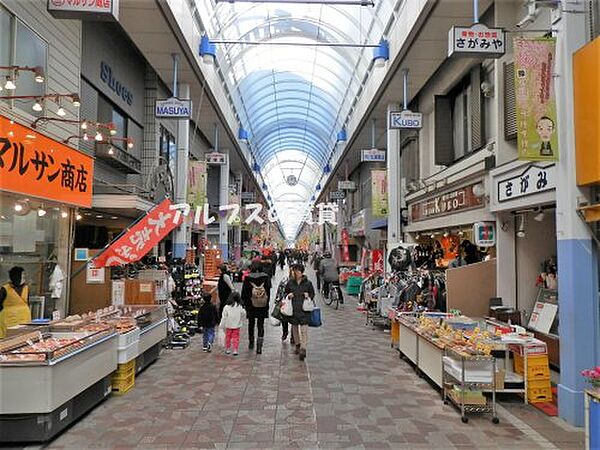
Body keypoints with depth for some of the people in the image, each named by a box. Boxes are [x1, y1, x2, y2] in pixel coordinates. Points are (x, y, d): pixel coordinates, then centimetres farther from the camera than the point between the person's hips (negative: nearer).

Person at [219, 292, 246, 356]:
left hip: (228, 325, 0)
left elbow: (224, 317, -7)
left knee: (228, 337, 15)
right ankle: (235, 350, 0)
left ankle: (227, 349, 24)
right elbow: (243, 314, -1)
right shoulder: (240, 307, -8)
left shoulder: (227, 307, -11)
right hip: (237, 326, 0)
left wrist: (222, 325, 2)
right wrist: (241, 322, 17)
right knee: (236, 338, 6)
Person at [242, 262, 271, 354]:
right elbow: (268, 292, 0)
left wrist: (244, 303, 10)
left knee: (251, 324, 18)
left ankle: (251, 343, 32)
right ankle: (259, 347, -5)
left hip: (251, 306, 0)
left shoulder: (248, 278, -8)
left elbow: (244, 292, -2)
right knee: (261, 325, 4)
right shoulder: (266, 278, -5)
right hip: (263, 306, 0)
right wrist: (267, 304, 9)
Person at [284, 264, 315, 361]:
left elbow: (312, 294, 11)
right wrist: (288, 295, -4)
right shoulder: (290, 283, 5)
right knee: (295, 327, 14)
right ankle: (297, 345, 32)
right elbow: (285, 292, 17)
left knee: (304, 329, -10)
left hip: (304, 309, -3)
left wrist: (308, 296, -10)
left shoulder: (308, 283, 1)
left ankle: (303, 348, -11)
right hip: (293, 309, 3)